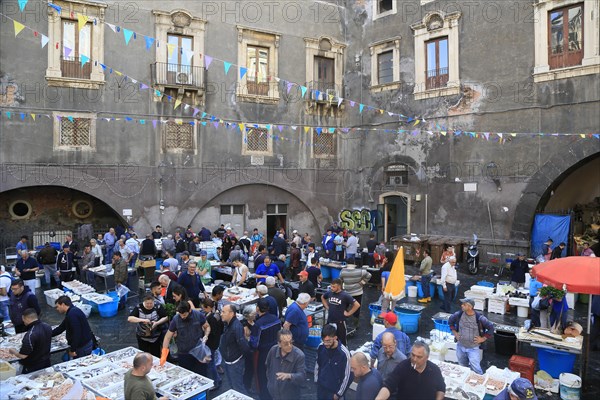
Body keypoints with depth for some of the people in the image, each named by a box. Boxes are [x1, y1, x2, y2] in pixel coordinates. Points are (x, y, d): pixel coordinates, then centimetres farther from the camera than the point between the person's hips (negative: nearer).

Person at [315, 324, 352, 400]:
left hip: (334, 390, -4)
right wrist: (316, 380, 11)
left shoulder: (344, 353, -25)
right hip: (321, 388, 4)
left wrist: (339, 393, -9)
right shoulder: (321, 347, -13)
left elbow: (347, 376, -15)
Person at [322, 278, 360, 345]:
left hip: (340, 322, -4)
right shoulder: (329, 293, -2)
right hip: (329, 321, 5)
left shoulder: (345, 296, -16)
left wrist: (348, 313, -11)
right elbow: (322, 298, 20)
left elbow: (357, 305, -16)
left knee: (341, 340, 7)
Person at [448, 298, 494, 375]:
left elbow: (491, 327, -7)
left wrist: (483, 338, -8)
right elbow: (450, 321, 9)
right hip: (460, 347, 3)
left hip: (473, 348, -3)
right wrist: (454, 332, 4)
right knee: (463, 368, 20)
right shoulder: (458, 314, -11)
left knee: (476, 369, -2)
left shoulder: (479, 318, -20)